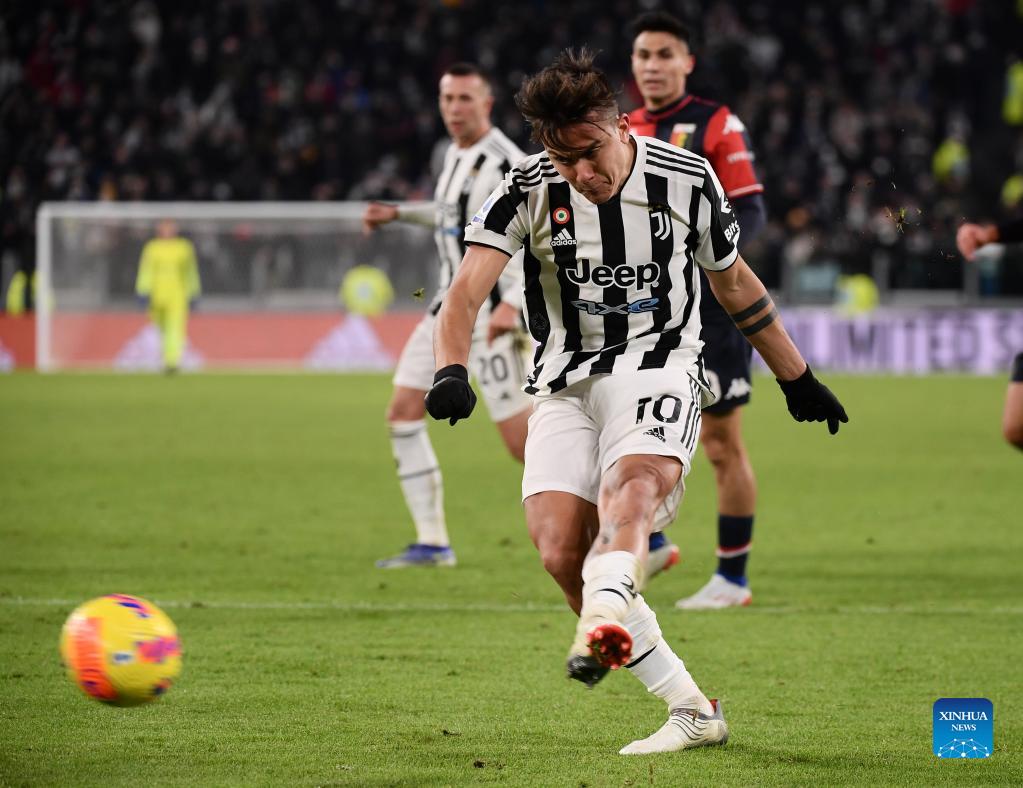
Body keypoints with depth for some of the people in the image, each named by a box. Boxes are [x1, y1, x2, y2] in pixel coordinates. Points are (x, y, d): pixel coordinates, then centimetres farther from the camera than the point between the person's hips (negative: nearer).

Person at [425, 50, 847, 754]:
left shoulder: (685, 179, -2)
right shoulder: (529, 189, -4)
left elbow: (733, 280, 15)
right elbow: (468, 289, -15)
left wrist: (797, 379, 23)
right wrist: (452, 371, -35)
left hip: (658, 371, -2)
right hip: (566, 384, 2)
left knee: (631, 486, -34)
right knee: (560, 551, -16)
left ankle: (603, 620, -64)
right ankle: (693, 710, -7)